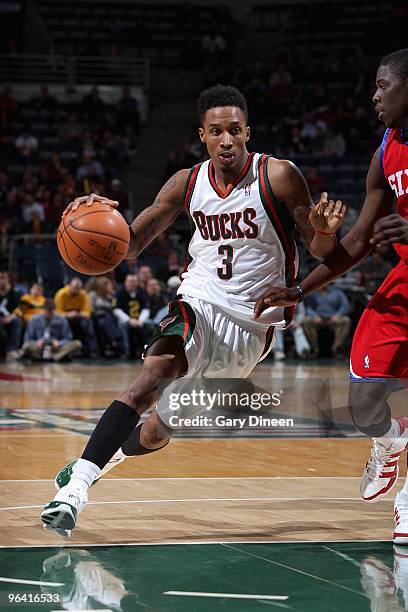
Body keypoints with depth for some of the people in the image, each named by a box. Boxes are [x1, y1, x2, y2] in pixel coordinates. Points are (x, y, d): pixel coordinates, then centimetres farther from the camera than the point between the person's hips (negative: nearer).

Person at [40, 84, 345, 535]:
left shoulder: (278, 177, -11)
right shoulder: (187, 184, 0)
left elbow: (321, 253, -5)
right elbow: (131, 244, 6)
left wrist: (325, 231, -30)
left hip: (252, 322, -1)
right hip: (198, 302, 2)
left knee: (157, 433, 3)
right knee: (152, 376, -30)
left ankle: (110, 453, 37)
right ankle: (75, 489, -33)